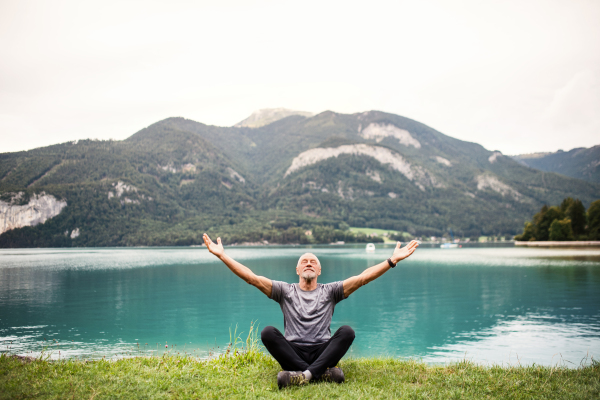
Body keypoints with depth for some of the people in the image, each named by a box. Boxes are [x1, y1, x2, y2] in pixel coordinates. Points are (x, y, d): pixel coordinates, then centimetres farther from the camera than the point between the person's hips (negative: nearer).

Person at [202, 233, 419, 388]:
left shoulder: (330, 291, 12)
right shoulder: (285, 291, 12)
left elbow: (362, 278, 1)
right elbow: (252, 278, 1)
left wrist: (393, 260, -10)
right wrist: (222, 255, -8)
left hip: (323, 351, 0)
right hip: (293, 352, 0)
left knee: (347, 331, -26)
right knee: (268, 332, -27)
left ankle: (306, 374, -40)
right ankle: (322, 372, -34)